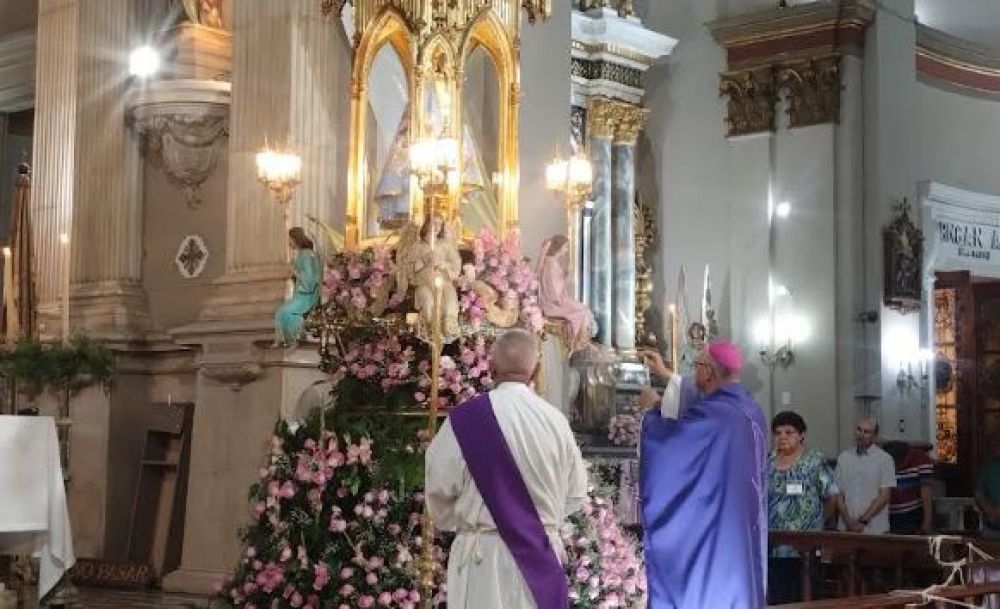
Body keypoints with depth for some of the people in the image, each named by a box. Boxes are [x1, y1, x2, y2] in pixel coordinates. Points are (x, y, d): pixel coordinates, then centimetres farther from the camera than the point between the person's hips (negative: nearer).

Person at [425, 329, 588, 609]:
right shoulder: (555, 420, -5)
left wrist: (457, 522, 13)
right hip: (544, 555, 3)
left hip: (484, 555, -3)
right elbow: (575, 494, 6)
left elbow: (440, 488, -7)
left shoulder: (466, 418, -14)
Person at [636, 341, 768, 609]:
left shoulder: (712, 415, -22)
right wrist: (666, 374, 32)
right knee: (731, 586, 13)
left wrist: (651, 407, 8)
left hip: (709, 532, -8)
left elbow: (663, 437, -12)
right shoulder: (748, 408, 6)